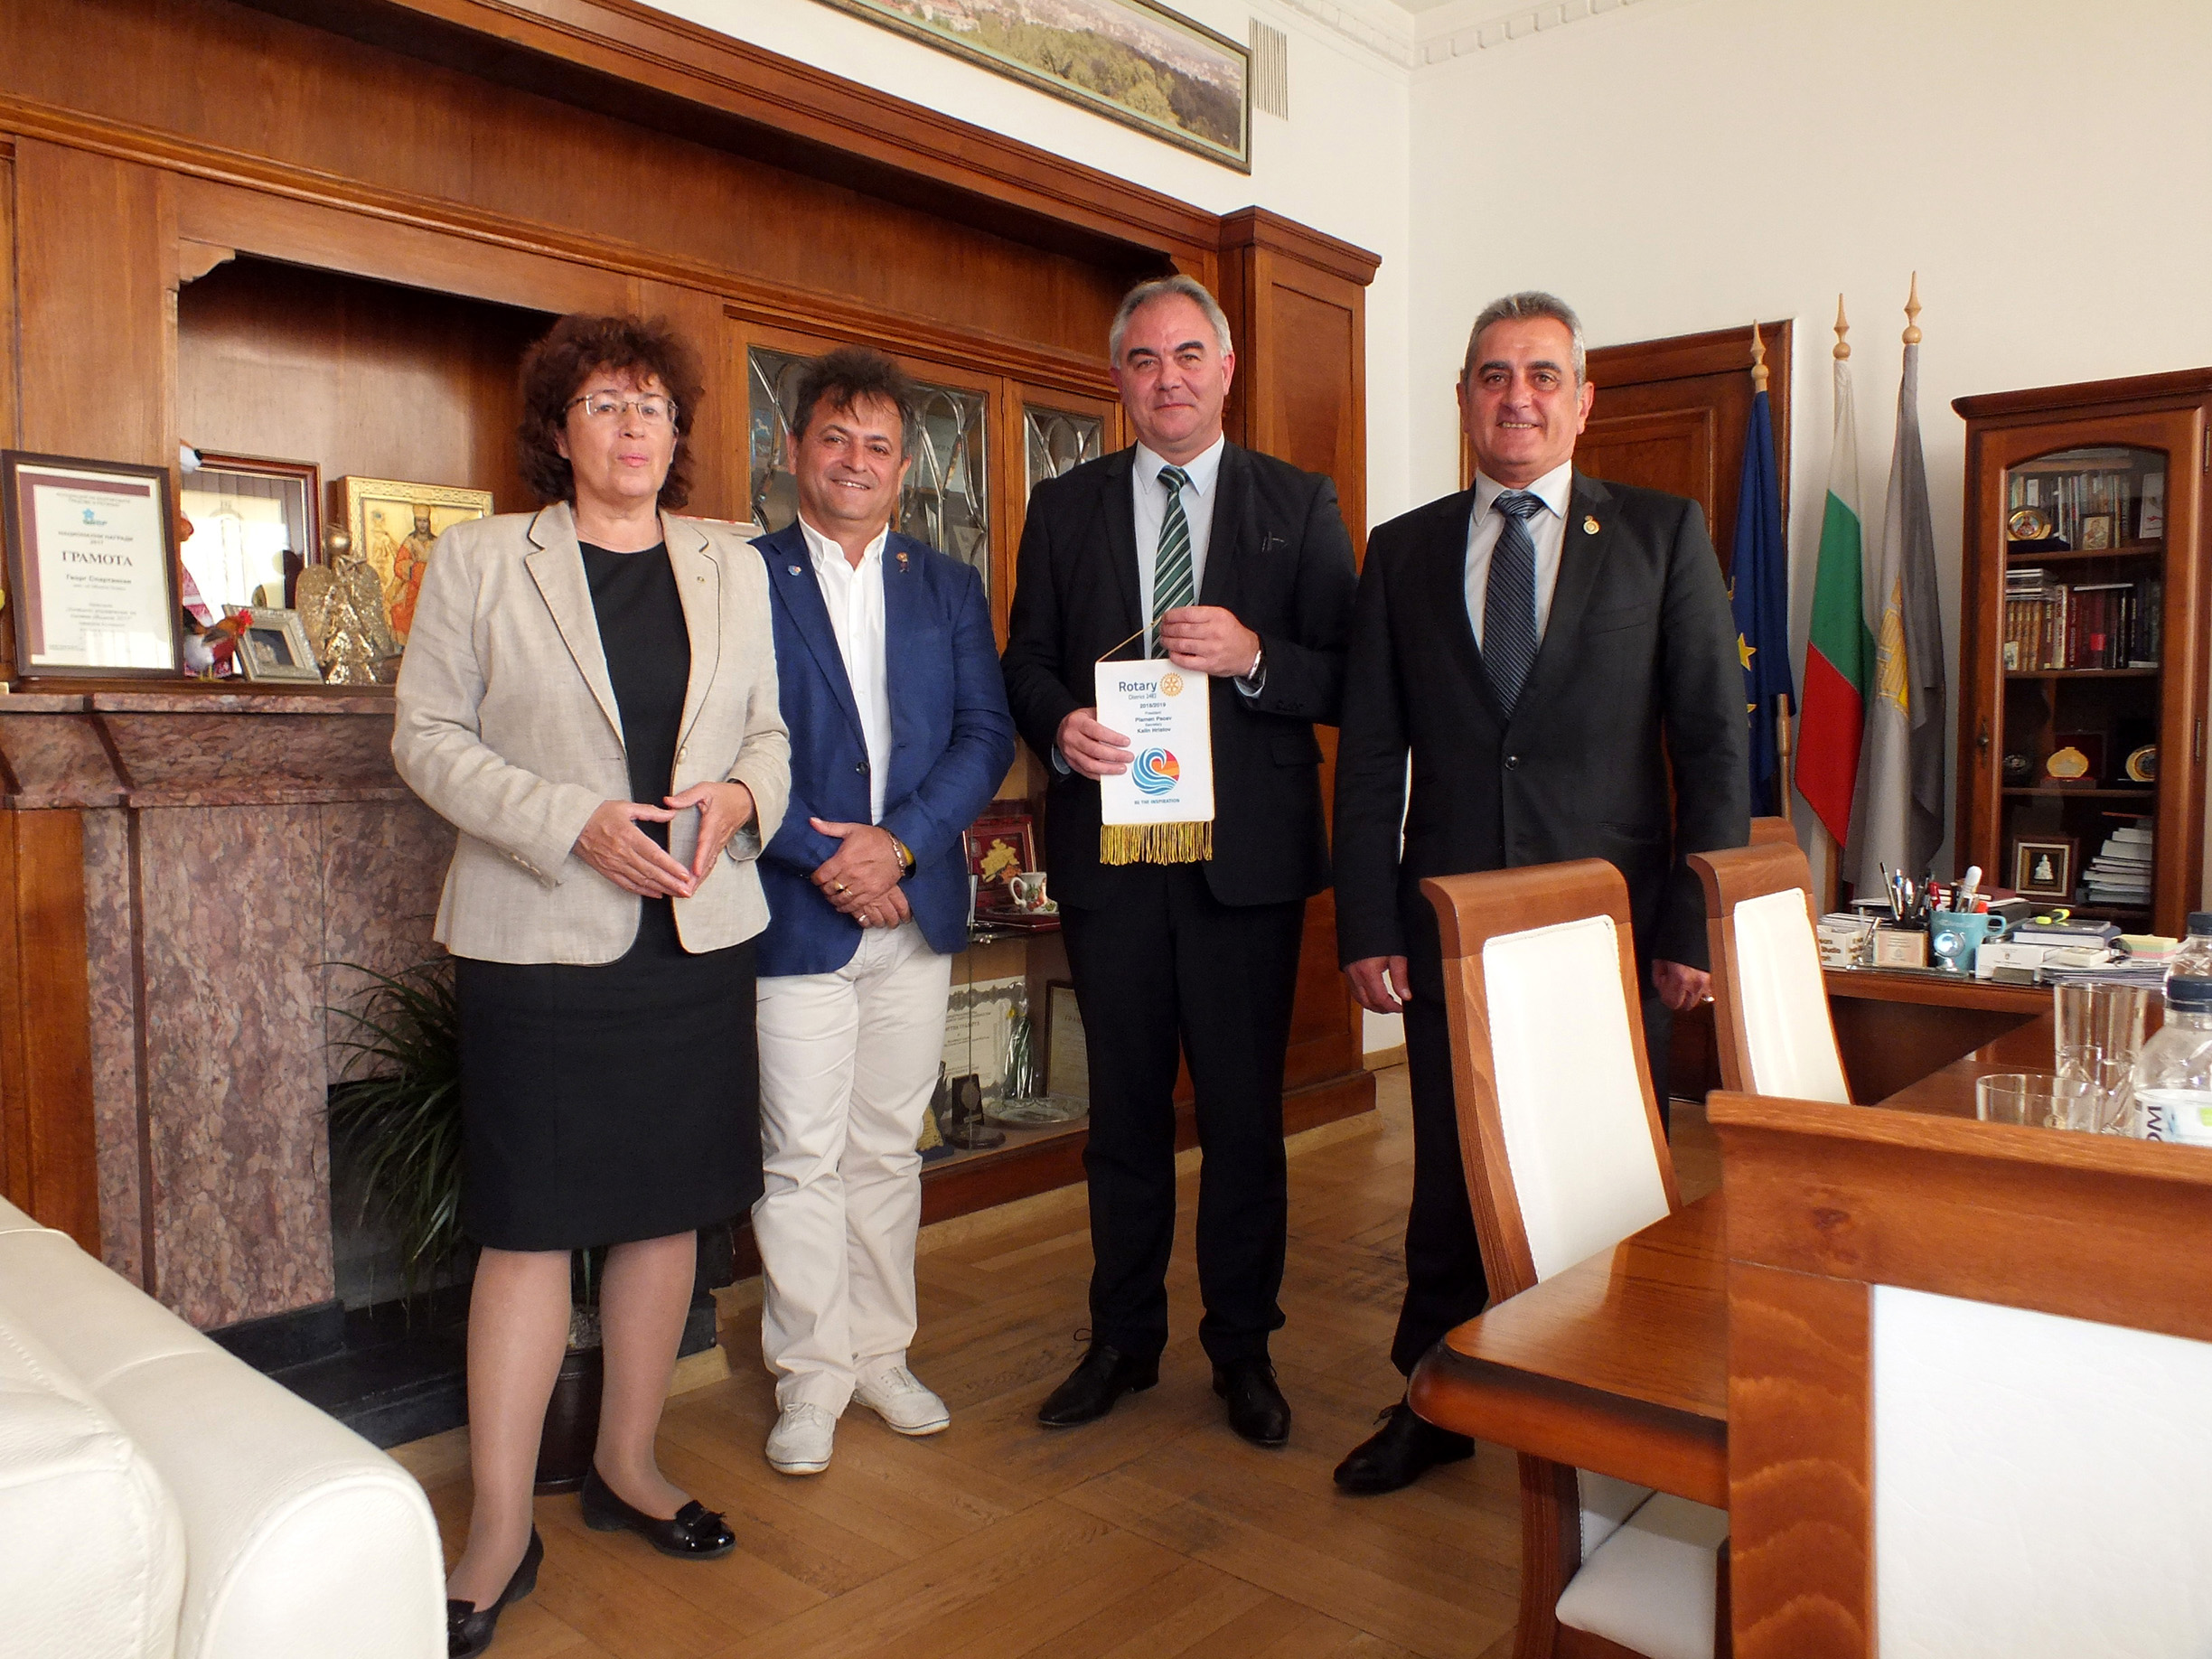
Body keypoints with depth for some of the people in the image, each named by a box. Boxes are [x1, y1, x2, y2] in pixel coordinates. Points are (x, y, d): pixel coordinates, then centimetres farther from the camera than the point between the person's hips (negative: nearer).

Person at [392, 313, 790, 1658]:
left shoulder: (733, 567, 11)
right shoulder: (479, 560, 2)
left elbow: (770, 729, 14)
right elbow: (429, 733, -3)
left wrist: (740, 798, -9)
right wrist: (576, 824, -16)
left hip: (699, 934, 4)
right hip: (542, 940, -3)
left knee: (670, 1206, 11)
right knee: (531, 1226, 0)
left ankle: (630, 1463, 30)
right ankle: (501, 1527, 15)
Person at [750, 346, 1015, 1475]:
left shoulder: (950, 588, 11)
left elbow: (985, 734, 3)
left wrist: (897, 841, -11)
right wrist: (825, 857, -15)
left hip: (918, 912, 4)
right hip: (796, 912, -3)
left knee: (888, 1147, 14)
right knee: (801, 1155, 3)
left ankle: (881, 1354, 28)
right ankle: (811, 1377, 19)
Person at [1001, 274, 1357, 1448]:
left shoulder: (1299, 505, 5)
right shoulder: (1065, 507, 10)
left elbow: (1350, 678, 0)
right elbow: (1026, 659, 9)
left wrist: (1253, 655, -18)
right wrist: (1061, 725, -12)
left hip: (1247, 852, -1)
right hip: (1108, 844, 2)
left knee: (1245, 1112, 7)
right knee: (1124, 1108, 13)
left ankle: (1242, 1349, 25)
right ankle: (1123, 1340, 29)